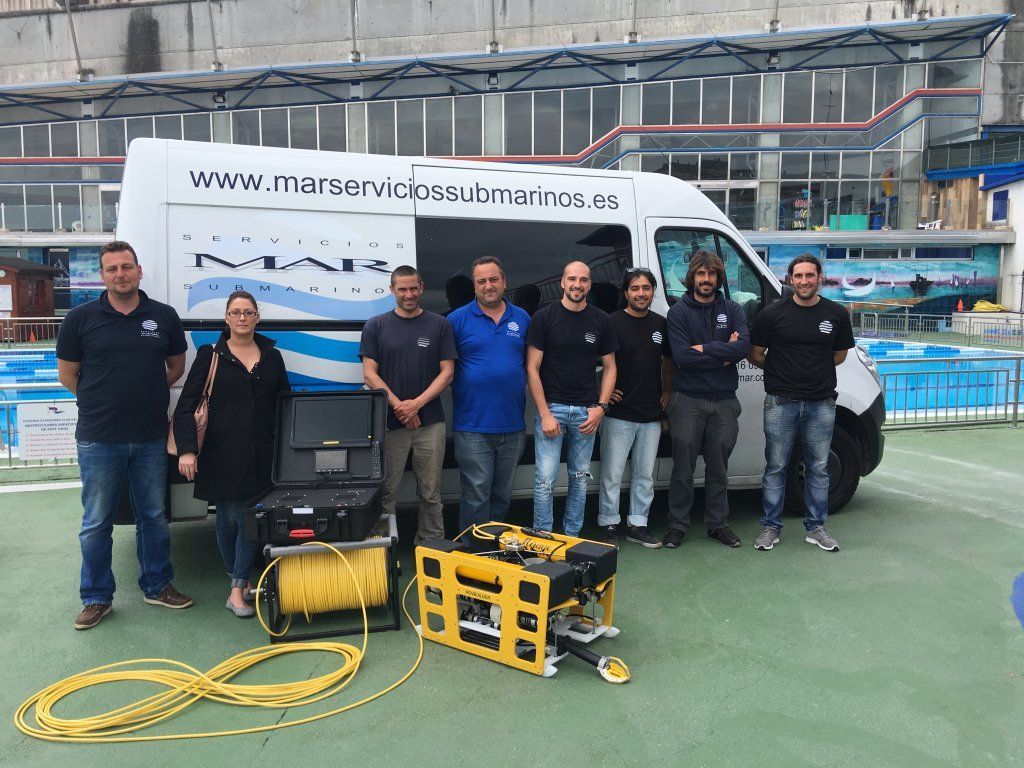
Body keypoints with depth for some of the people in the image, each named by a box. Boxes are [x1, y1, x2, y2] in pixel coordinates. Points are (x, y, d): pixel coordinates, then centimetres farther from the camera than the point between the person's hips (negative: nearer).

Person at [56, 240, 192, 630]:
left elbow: (176, 365, 12)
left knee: (153, 516, 13)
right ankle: (96, 597, 23)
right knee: (96, 523, 8)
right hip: (99, 439, -1)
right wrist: (105, 402, 7)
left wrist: (149, 395, 8)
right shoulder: (80, 318, -3)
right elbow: (67, 374, 4)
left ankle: (157, 586, 28)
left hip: (151, 438, 2)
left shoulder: (164, 316, 2)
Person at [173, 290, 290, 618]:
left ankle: (238, 590, 8)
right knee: (230, 517, 6)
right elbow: (186, 407, -4)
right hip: (224, 453, -2)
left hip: (262, 453, 2)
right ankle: (241, 578, 25)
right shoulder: (210, 355, 1)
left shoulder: (272, 357, 10)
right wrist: (187, 450, -15)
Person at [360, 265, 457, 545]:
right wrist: (398, 405, -11)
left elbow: (446, 372, 1)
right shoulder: (376, 326, 5)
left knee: (430, 492, 7)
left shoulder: (439, 325, 5)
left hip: (430, 421, 0)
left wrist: (417, 403, -11)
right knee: (385, 490, 3)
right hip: (389, 421, 0)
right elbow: (370, 374, 0)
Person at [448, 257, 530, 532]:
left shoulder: (522, 319, 9)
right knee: (476, 495, -2)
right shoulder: (457, 319, -2)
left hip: (513, 425, 4)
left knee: (502, 495, 16)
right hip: (473, 426, -4)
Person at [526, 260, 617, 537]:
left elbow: (609, 366, 11)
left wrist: (601, 407, -2)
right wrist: (545, 414, -11)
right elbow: (532, 368, -5)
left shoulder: (601, 321, 6)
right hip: (551, 407, -3)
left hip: (586, 411, 3)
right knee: (545, 479, -5)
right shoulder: (544, 317, -3)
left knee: (580, 478, 10)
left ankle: (572, 536, 24)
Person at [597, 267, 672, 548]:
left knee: (645, 475, 12)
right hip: (619, 413, -5)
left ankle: (637, 525, 23)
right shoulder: (613, 322, -7)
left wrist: (667, 390, 13)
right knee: (613, 474, 1)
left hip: (652, 415, 5)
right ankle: (608, 525, 14)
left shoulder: (660, 324, 9)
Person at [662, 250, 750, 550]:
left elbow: (744, 345, -10)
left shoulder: (732, 310, 7)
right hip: (687, 400, -3)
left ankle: (718, 524, 25)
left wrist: (704, 349, -14)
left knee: (718, 468, 13)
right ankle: (677, 526, 15)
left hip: (724, 401, 3)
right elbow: (682, 356, -14)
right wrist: (724, 354, -10)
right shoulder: (679, 312, -2)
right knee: (683, 468, 4)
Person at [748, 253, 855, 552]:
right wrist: (782, 370, 8)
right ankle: (771, 526, 16)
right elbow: (756, 356, 3)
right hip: (781, 403, -2)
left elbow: (839, 356, 14)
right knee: (776, 468, 5)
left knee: (818, 468, 10)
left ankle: (815, 527, 23)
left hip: (821, 404, 2)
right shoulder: (773, 313, -3)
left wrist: (800, 368, 9)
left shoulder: (836, 314, 4)